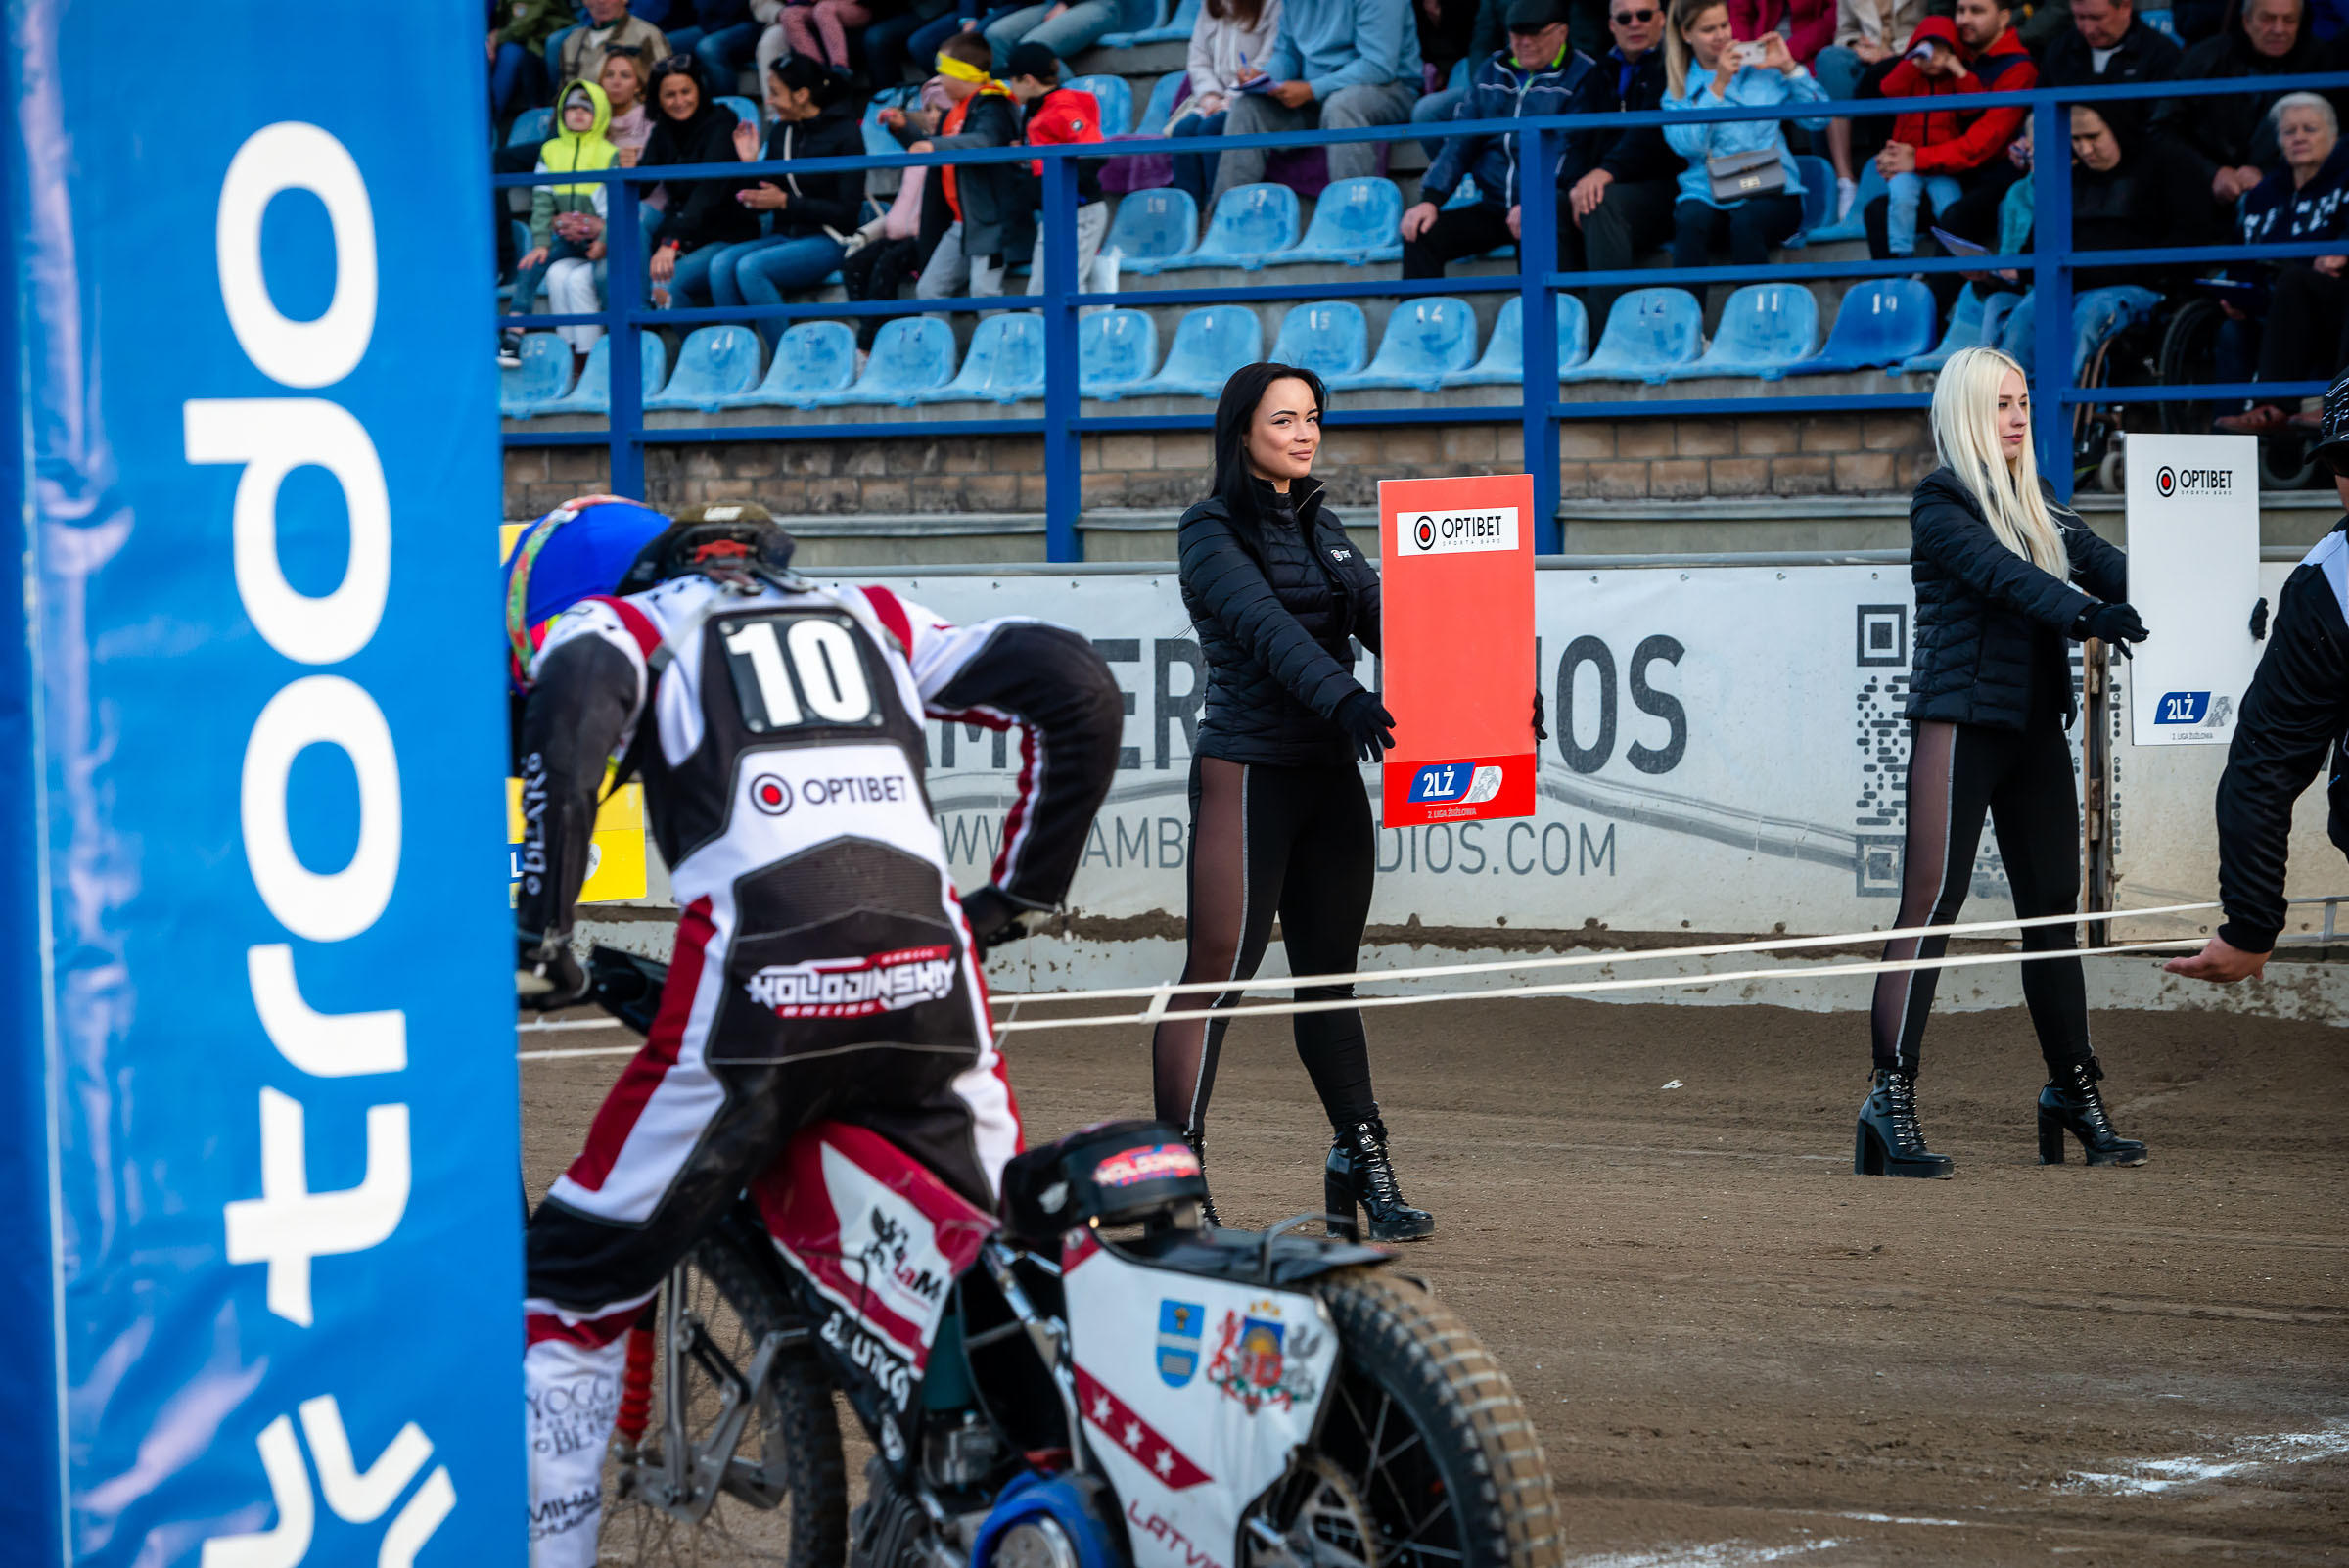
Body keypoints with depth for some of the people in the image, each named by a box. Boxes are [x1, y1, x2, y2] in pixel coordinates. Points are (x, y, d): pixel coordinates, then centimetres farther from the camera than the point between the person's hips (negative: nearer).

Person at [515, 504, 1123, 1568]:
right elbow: (1080, 690, 19)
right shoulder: (870, 619, 29)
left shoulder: (614, 622, 19)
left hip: (756, 986, -4)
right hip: (932, 979, 4)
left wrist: (536, 931, -5)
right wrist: (1022, 888, 25)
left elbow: (572, 707, -7)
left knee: (567, 1296, 9)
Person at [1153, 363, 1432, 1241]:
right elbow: (1266, 626, -22)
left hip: (1331, 776, 6)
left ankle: (1362, 1165, 11)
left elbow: (1377, 615, 7)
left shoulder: (1320, 529, 16)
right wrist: (1342, 698, -38)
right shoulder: (1213, 534, -5)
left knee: (1329, 978, 10)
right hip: (1246, 773, -6)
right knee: (1218, 973, -6)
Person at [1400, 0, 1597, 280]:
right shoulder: (1492, 73, 16)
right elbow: (1460, 142, 15)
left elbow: (1567, 153, -13)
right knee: (1420, 233, -10)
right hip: (1494, 209, 6)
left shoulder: (1582, 77, -3)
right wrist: (1430, 200, 1)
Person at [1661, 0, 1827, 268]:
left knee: (1746, 221, -35)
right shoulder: (1678, 88, 12)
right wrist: (1718, 86, -10)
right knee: (1691, 221, -35)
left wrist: (1789, 68, 0)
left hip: (1771, 191, 0)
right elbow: (1686, 145, -7)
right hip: (1707, 195, 0)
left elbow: (1818, 120, 8)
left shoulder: (1761, 69, 14)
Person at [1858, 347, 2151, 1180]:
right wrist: (2087, 614, -35)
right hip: (1960, 724, -7)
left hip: (2035, 727, 7)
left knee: (2054, 906, 8)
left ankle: (2073, 1088, 15)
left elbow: (2103, 565, 5)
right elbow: (2002, 576, -21)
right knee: (1932, 904, -10)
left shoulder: (2038, 506, 17)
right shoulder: (1940, 503, -5)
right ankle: (1892, 1096, -12)